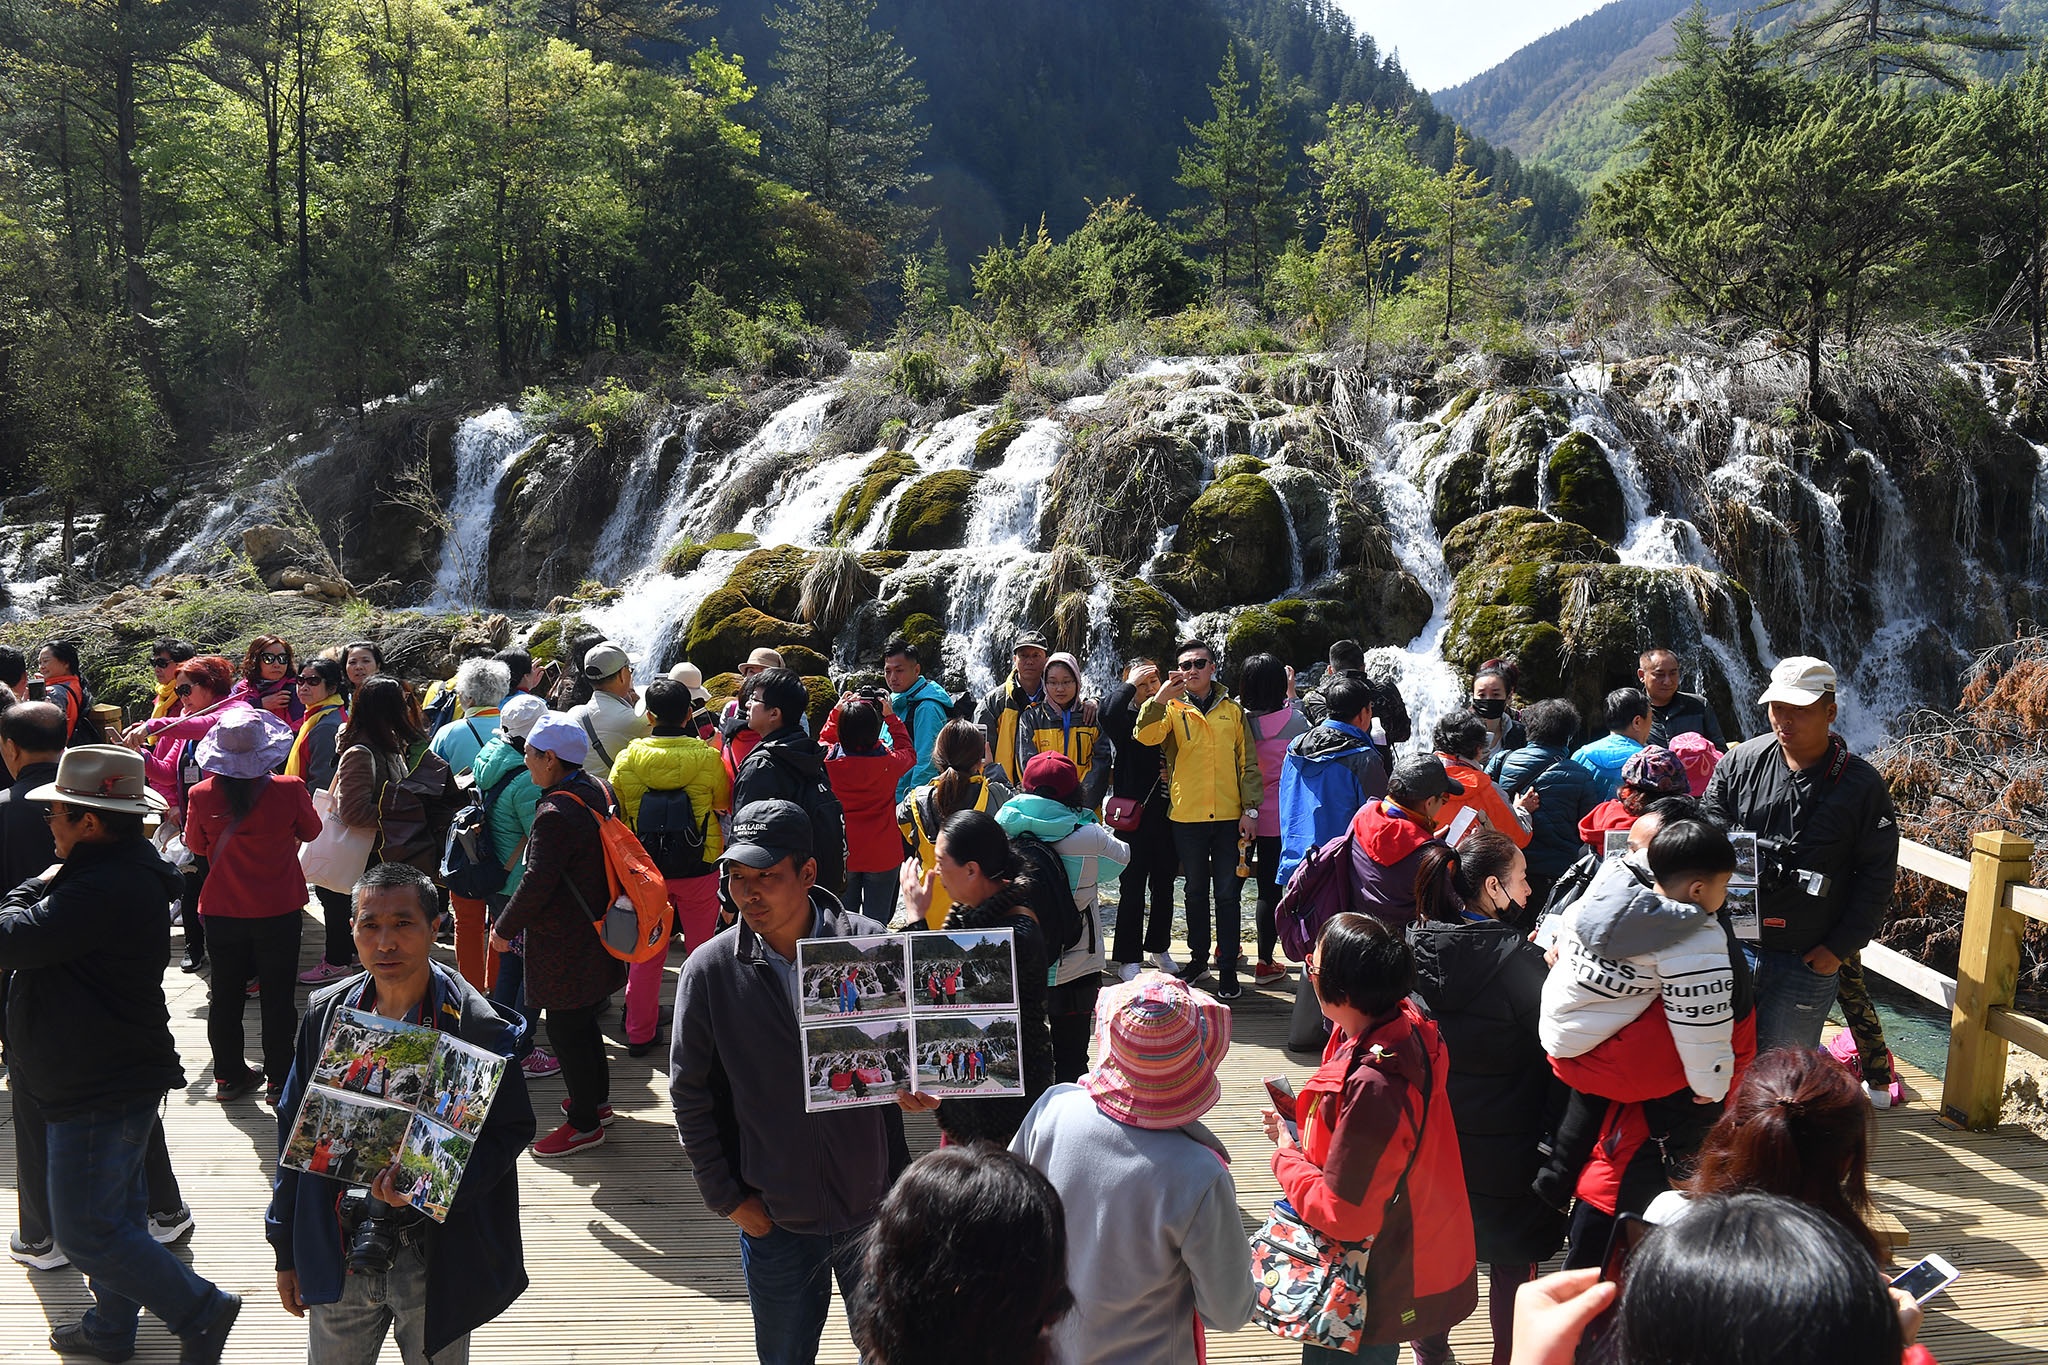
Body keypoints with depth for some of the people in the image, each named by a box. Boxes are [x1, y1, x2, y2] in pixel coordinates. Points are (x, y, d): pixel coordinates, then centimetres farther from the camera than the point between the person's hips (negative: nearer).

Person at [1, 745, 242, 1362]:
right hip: (113, 1076, 11)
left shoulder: (106, 888, -28)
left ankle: (201, 1311, 6)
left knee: (85, 1232, -3)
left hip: (102, 1091, -11)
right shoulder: (123, 868, 8)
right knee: (116, 1211, 22)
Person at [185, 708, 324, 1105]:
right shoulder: (289, 790, -18)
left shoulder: (202, 796, -13)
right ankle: (279, 1081, 15)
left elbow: (195, 845, 6)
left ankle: (228, 1076, 26)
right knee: (277, 997, 9)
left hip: (221, 912, 2)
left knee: (225, 995, 16)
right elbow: (311, 831, 1)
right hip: (278, 909, -2)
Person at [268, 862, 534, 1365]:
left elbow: (511, 1130, -12)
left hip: (436, 1261, -3)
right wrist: (286, 1251, 10)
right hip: (336, 1256, 3)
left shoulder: (478, 1026, -16)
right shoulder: (326, 1013, -2)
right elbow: (295, 1131, 7)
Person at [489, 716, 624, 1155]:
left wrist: (504, 928, -8)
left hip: (565, 946, -9)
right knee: (583, 1023, 23)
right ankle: (598, 1100, 38)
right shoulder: (596, 791, 4)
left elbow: (537, 884, -24)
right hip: (598, 933, 9)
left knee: (566, 1029, 3)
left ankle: (584, 1124, 15)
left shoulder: (555, 815, -25)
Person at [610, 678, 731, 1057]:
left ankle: (640, 1033, 24)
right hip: (699, 870, -2)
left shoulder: (627, 760, -9)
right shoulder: (708, 758, -13)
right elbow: (725, 802, 4)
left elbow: (614, 814, 2)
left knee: (647, 953, 15)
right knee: (702, 949, 13)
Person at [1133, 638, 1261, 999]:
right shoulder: (1171, 710, 4)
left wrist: (1250, 809, -1)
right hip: (1186, 817, 0)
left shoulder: (1232, 711, 8)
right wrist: (1161, 697, -28)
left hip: (1229, 817, 0)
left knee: (1227, 894, 3)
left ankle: (1227, 969, 10)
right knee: (1196, 892, 13)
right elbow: (1146, 736, -16)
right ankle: (1198, 958, 26)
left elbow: (1248, 763, 7)